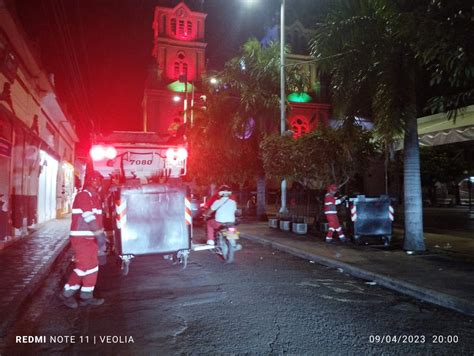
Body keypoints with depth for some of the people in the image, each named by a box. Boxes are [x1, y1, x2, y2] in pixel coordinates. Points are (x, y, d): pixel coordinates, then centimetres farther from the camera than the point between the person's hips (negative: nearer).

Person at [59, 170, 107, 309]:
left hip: (90, 238, 9)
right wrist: (100, 235, -27)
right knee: (84, 267, -5)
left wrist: (101, 234, 16)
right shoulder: (83, 195, -15)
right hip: (81, 238, -9)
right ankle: (67, 293, 11)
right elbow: (90, 218, -23)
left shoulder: (94, 197, 15)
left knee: (93, 266, 10)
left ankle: (86, 296, 17)